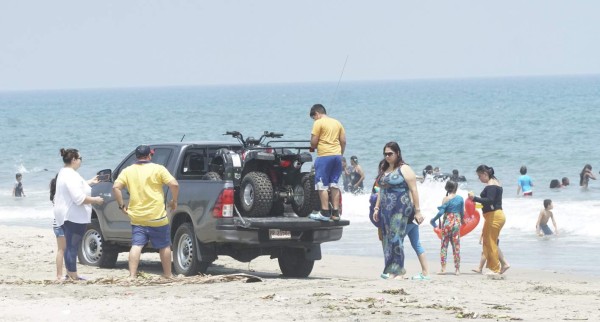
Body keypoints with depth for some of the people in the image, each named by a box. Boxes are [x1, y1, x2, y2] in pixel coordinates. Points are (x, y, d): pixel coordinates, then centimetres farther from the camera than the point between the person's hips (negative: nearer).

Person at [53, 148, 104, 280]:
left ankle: (70, 274, 22)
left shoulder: (64, 173, 13)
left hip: (65, 215, 11)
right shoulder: (71, 176, -21)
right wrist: (95, 200, -13)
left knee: (70, 246, 16)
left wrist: (90, 182, 29)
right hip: (74, 217, -11)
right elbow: (79, 198, -26)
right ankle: (73, 276, -5)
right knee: (72, 246, -7)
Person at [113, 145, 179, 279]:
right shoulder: (158, 169, -4)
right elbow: (174, 184, -12)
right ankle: (168, 274, 19)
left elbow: (116, 187, -4)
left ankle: (132, 275, -10)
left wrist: (121, 205, 3)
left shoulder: (128, 171, 5)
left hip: (137, 217, 2)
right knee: (164, 246, 12)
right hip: (157, 217, -2)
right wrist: (174, 201, 2)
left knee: (136, 246, 1)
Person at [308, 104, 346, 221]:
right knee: (334, 185, 10)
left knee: (322, 185, -2)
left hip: (324, 156, -6)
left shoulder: (318, 123, -5)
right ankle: (335, 213, 7)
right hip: (337, 155, 6)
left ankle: (325, 213, -6)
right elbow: (343, 141, 12)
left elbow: (313, 142, -8)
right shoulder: (337, 123, 14)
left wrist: (313, 147, 13)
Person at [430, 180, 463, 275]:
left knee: (444, 245, 5)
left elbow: (441, 212, -13)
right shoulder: (460, 198, 1)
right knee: (456, 246, 7)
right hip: (457, 222, 2)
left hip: (447, 222, -2)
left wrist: (433, 220, 1)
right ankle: (457, 269, 7)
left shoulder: (446, 199, -8)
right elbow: (462, 212, 7)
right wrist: (462, 220, 26)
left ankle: (443, 268, -1)